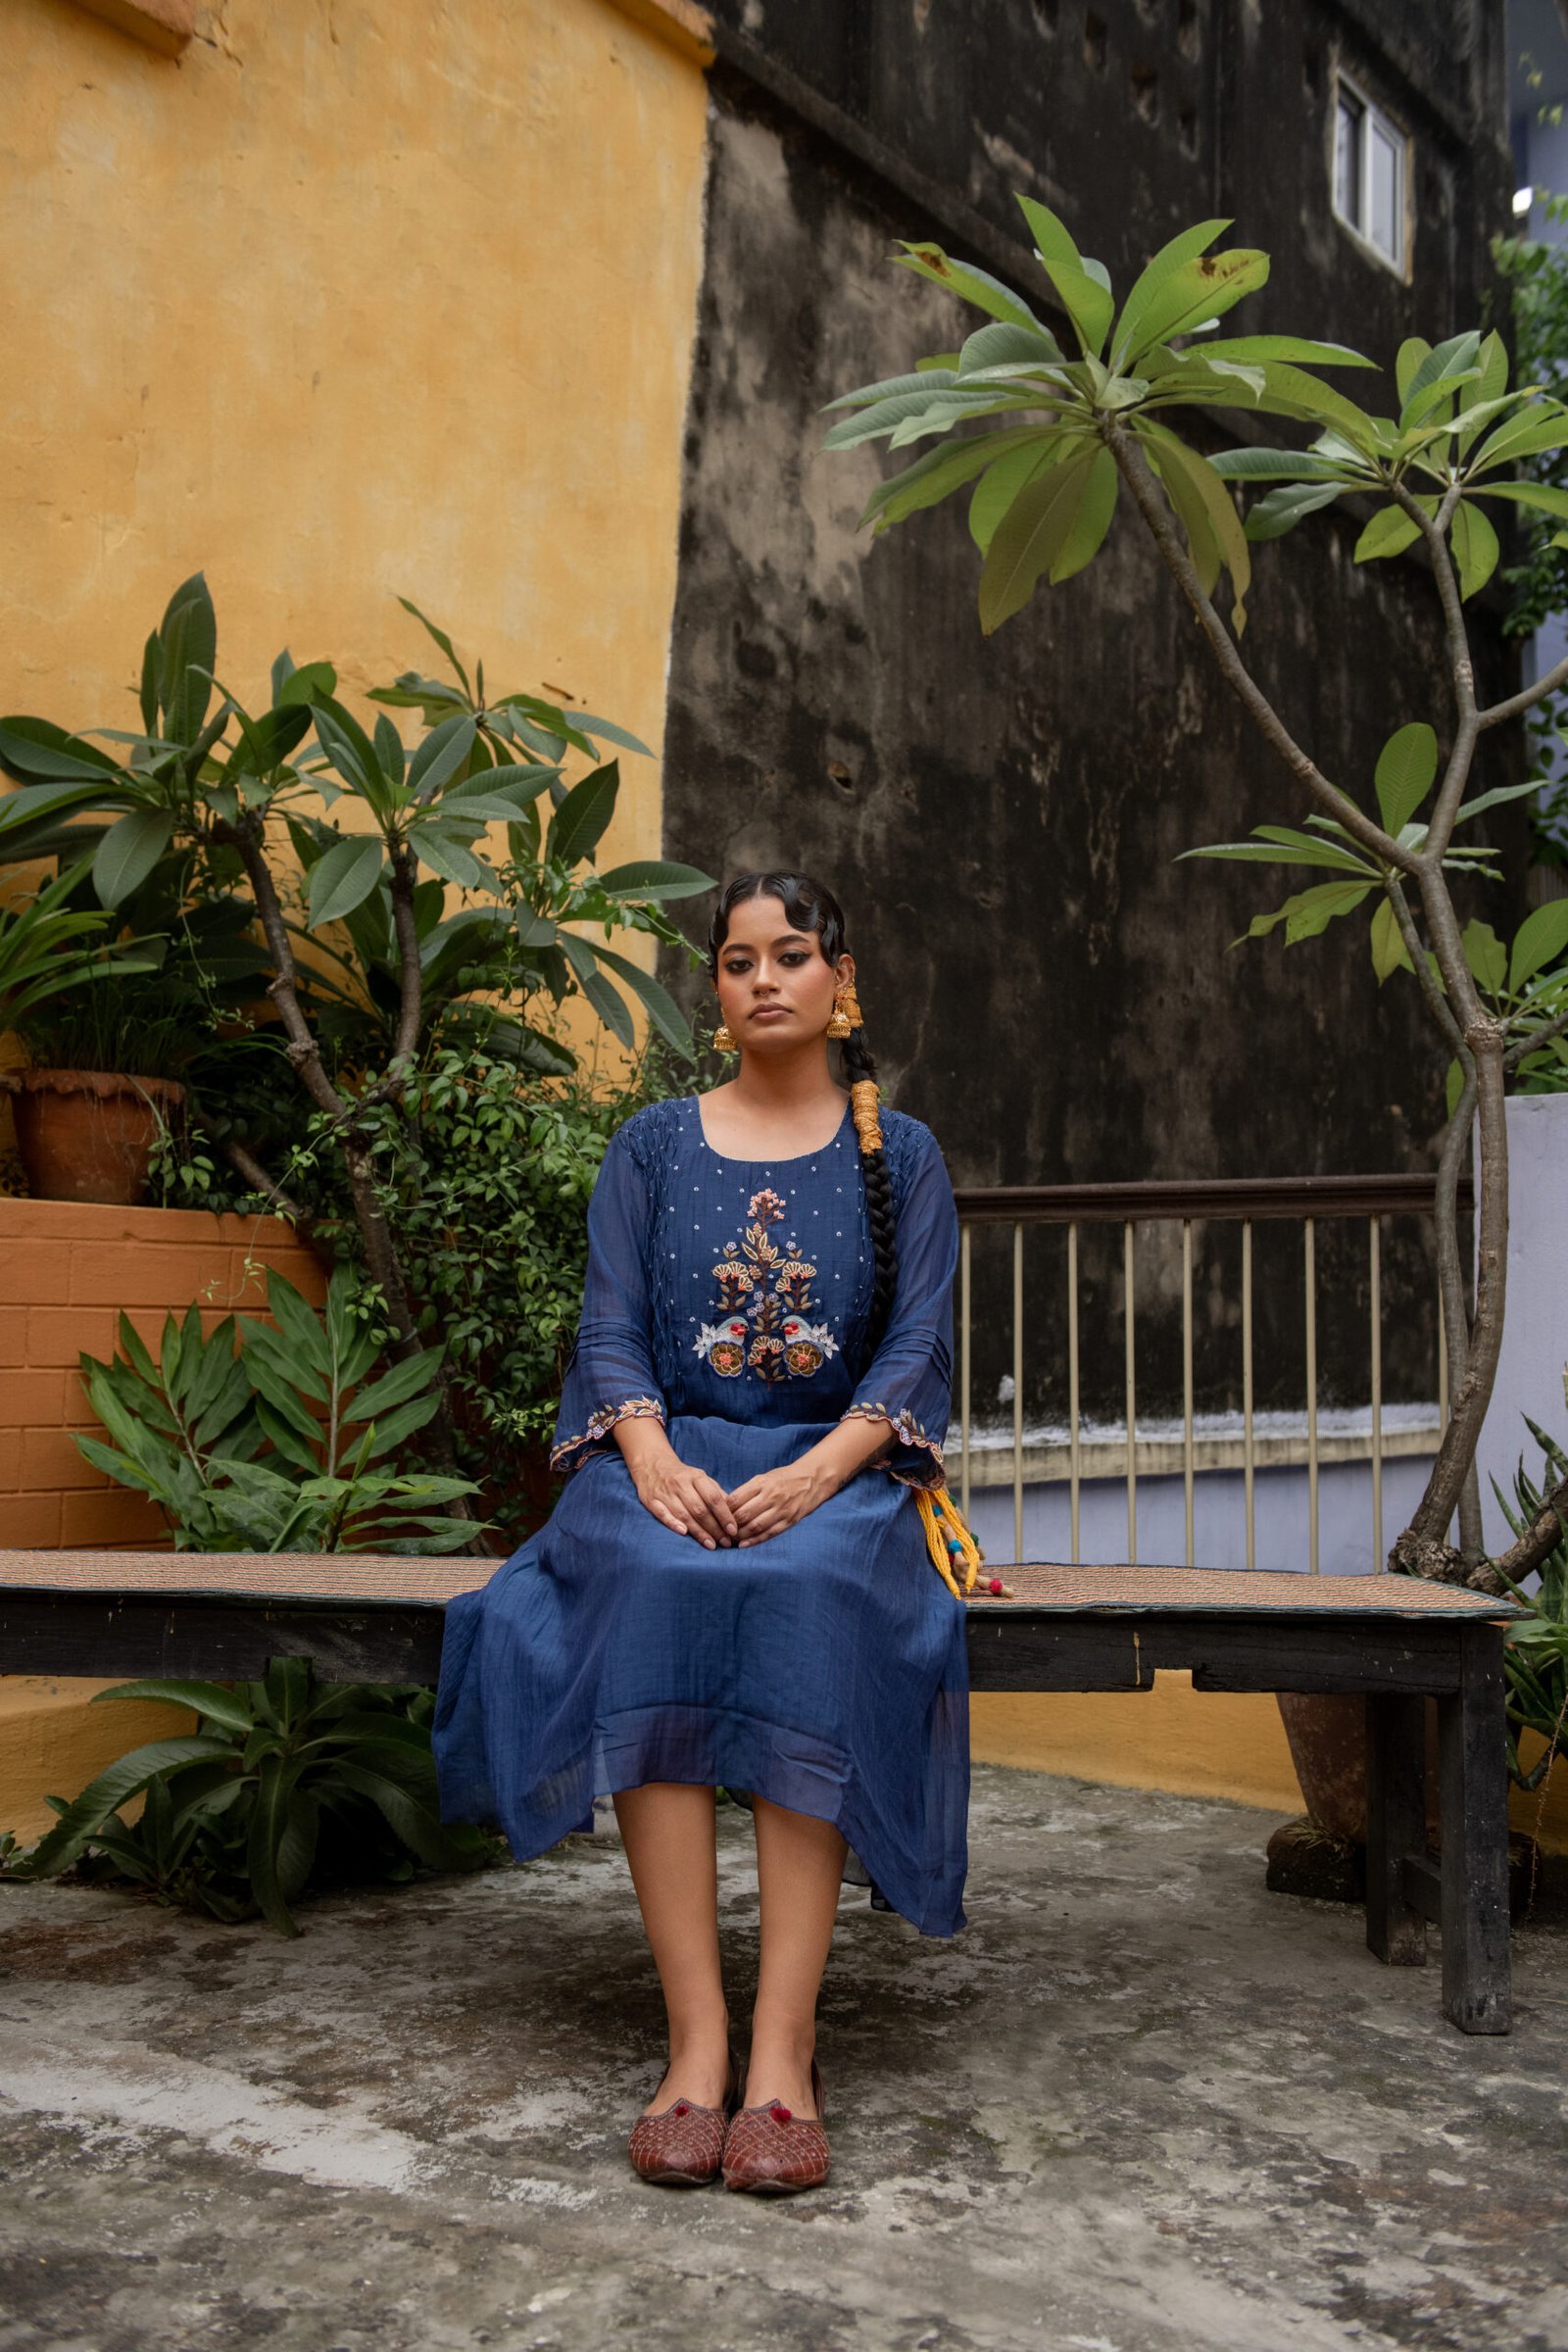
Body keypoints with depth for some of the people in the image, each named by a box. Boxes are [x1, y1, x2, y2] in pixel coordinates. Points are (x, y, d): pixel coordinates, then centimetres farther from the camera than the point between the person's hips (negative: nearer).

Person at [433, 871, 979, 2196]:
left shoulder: (901, 1157, 11)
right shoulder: (653, 1147, 14)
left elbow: (918, 1342, 1)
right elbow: (612, 1326, 4)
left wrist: (816, 1473, -18)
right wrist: (654, 1459, -17)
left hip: (838, 1471, -1)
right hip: (673, 1458, 1)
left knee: (808, 1590, -36)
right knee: (651, 1584, -35)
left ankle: (783, 2051, -36)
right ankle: (696, 2041, -34)